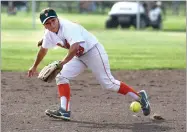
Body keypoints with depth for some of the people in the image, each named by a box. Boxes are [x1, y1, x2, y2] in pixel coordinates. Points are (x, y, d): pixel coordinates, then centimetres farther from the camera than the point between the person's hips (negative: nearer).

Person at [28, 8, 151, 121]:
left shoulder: (68, 27, -29)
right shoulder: (49, 33, -2)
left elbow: (75, 47, -43)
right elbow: (43, 49, 16)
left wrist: (62, 63, -48)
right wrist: (34, 67, 25)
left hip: (93, 51, -8)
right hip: (79, 56, 8)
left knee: (108, 83, -8)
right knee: (61, 76, -5)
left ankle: (139, 97, 3)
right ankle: (64, 111, -8)